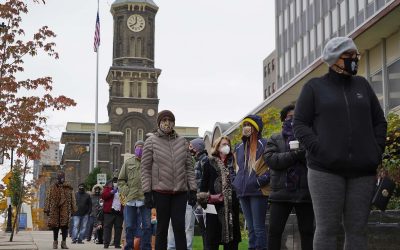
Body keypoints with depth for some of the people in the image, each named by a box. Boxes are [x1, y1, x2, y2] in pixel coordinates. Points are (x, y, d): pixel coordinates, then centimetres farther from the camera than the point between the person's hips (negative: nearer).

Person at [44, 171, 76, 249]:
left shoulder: (69, 188, 10)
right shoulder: (52, 188, 10)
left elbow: (72, 200, 12)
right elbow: (48, 199, 9)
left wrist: (73, 210, 7)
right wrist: (47, 209, 3)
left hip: (65, 211, 0)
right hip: (54, 210, 0)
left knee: (65, 226, -4)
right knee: (55, 226, 3)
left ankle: (64, 242, 6)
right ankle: (55, 242, 16)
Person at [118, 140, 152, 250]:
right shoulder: (128, 163, 11)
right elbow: (121, 180, 12)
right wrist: (126, 191, -2)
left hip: (145, 199, -2)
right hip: (131, 199, 2)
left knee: (147, 226, 2)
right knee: (129, 226, 7)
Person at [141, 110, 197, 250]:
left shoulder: (182, 141, 10)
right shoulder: (151, 141, 2)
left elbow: (189, 167, 11)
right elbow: (145, 169, 0)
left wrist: (193, 190, 5)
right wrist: (147, 193, -6)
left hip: (180, 191, 2)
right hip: (161, 191, -2)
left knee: (180, 227, -2)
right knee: (162, 227, 3)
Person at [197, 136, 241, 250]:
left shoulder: (232, 163, 13)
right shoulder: (210, 163, 5)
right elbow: (204, 183, 2)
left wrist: (238, 199, 4)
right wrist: (207, 198, -9)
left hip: (231, 205, 3)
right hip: (215, 205, -3)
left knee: (232, 240, 5)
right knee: (213, 239, -2)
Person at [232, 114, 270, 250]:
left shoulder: (264, 144, -4)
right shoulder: (239, 147, 16)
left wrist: (260, 181, -16)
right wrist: (236, 183, 15)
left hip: (258, 191, -7)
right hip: (243, 192, 7)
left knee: (258, 227, -7)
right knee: (250, 228, 11)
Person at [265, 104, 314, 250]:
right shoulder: (275, 139, 11)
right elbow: (270, 159, -7)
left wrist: (302, 154, -20)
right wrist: (295, 155, -16)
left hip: (304, 192, 0)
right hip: (281, 192, 0)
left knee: (307, 231, 5)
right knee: (274, 231, 0)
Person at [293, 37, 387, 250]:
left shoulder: (362, 85, 18)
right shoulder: (314, 87, 7)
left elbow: (379, 121, 20)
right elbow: (299, 123, 3)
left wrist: (377, 150, 4)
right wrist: (319, 150, -12)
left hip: (363, 170, 4)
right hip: (326, 169, -3)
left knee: (357, 229, 3)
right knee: (327, 228, -4)